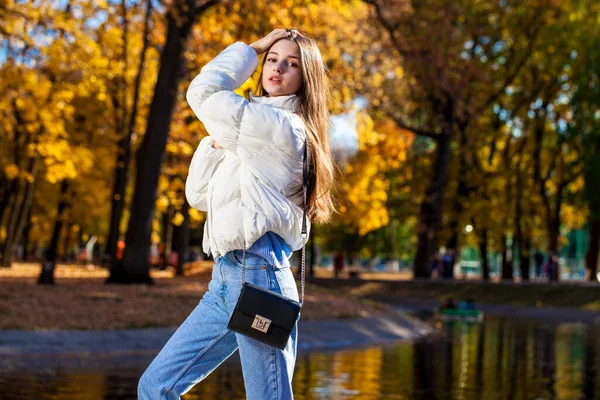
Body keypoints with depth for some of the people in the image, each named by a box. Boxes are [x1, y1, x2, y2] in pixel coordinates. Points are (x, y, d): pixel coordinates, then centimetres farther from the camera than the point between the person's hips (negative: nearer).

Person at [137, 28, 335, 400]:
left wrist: (249, 48, 5)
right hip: (226, 275, 9)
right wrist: (215, 140, 8)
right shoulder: (251, 133, 22)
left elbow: (203, 92, -8)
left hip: (256, 273, -9)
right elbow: (199, 196, 20)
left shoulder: (281, 125, -6)